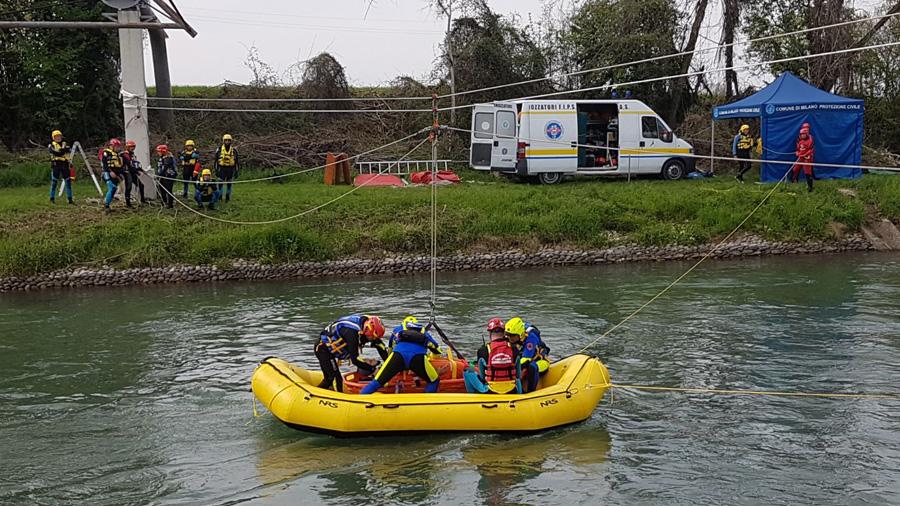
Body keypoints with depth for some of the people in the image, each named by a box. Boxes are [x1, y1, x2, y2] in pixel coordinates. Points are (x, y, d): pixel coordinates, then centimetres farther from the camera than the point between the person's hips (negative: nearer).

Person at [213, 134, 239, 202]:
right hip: (222, 169, -1)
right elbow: (215, 160, 4)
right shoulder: (219, 149, 1)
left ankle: (227, 197, 17)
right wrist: (216, 170, -2)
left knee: (229, 184, 6)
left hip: (230, 169, 1)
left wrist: (236, 171, 4)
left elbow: (236, 162, 9)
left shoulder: (234, 150, 4)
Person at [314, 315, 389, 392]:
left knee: (329, 379, 18)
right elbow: (354, 359, -33)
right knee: (336, 379, -14)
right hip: (322, 348, -9)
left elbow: (380, 346, -3)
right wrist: (371, 368, -25)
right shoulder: (352, 333, -36)